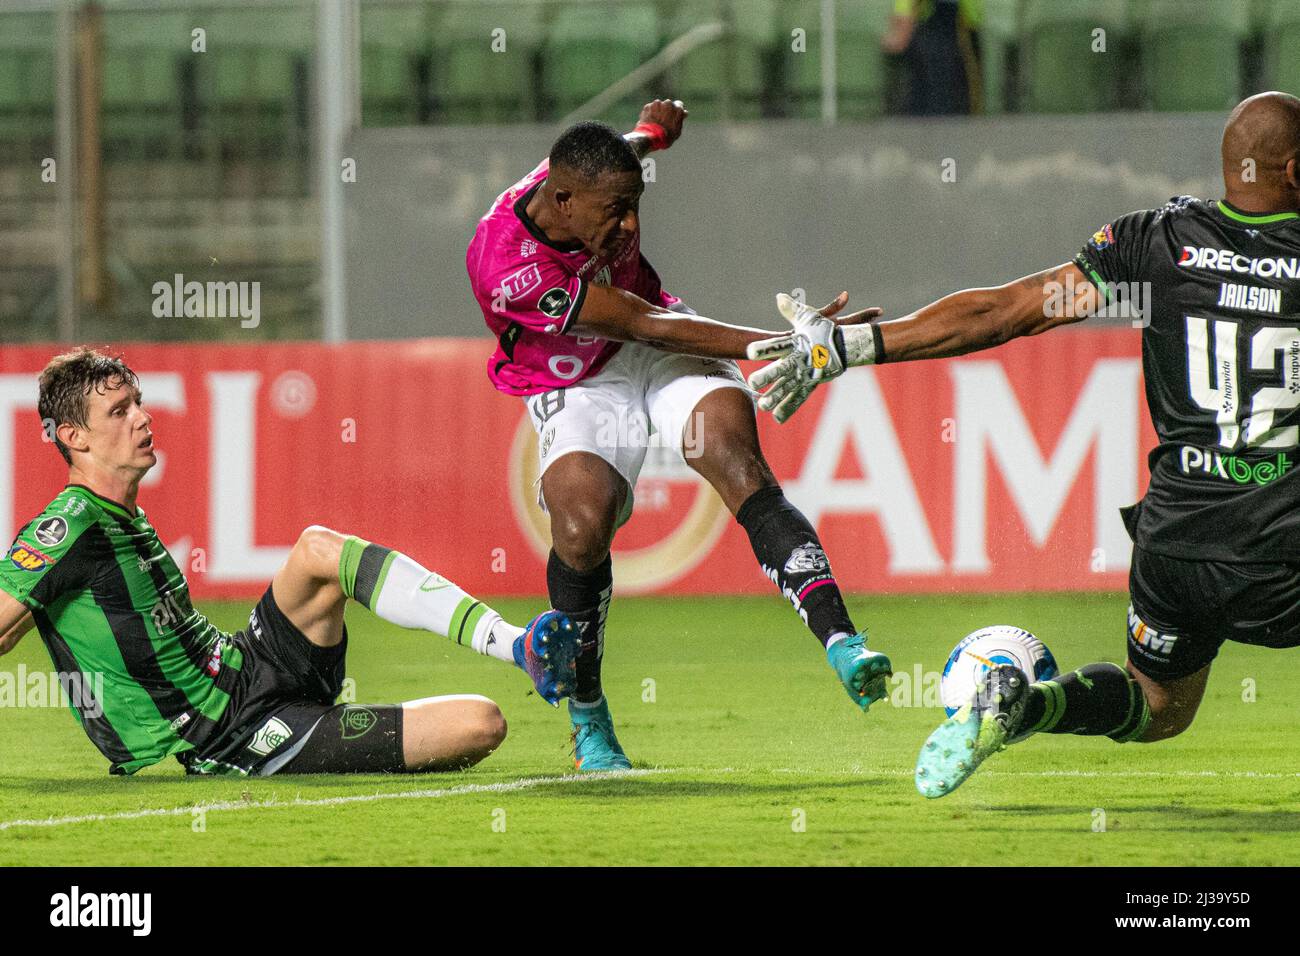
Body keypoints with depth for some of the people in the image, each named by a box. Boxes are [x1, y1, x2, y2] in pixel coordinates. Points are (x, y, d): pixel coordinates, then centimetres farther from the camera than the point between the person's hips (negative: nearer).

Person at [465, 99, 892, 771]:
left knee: (735, 457, -24)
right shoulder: (506, 267, -34)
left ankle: (839, 640, -38)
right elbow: (651, 328, -34)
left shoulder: (588, 177, -17)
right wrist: (787, 346, -37)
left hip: (660, 354, 4)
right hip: (574, 388, -4)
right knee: (582, 521, -29)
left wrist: (649, 131, 31)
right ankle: (587, 720, -6)